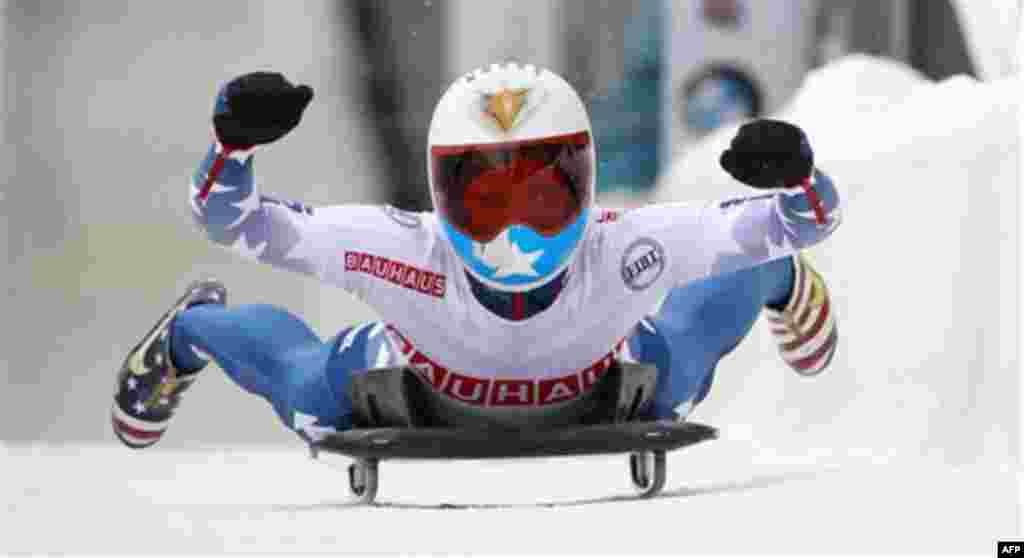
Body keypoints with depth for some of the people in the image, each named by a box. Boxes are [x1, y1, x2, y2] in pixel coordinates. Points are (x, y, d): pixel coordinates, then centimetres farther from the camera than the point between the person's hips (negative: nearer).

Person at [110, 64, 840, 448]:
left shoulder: (626, 248, -45)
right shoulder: (404, 248, -45)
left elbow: (814, 219, -41)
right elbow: (226, 219, -39)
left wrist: (791, 172, -63)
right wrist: (235, 141, -59)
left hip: (597, 393, 1)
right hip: (417, 397, -1)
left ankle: (777, 280, 63)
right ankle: (192, 329, 56)